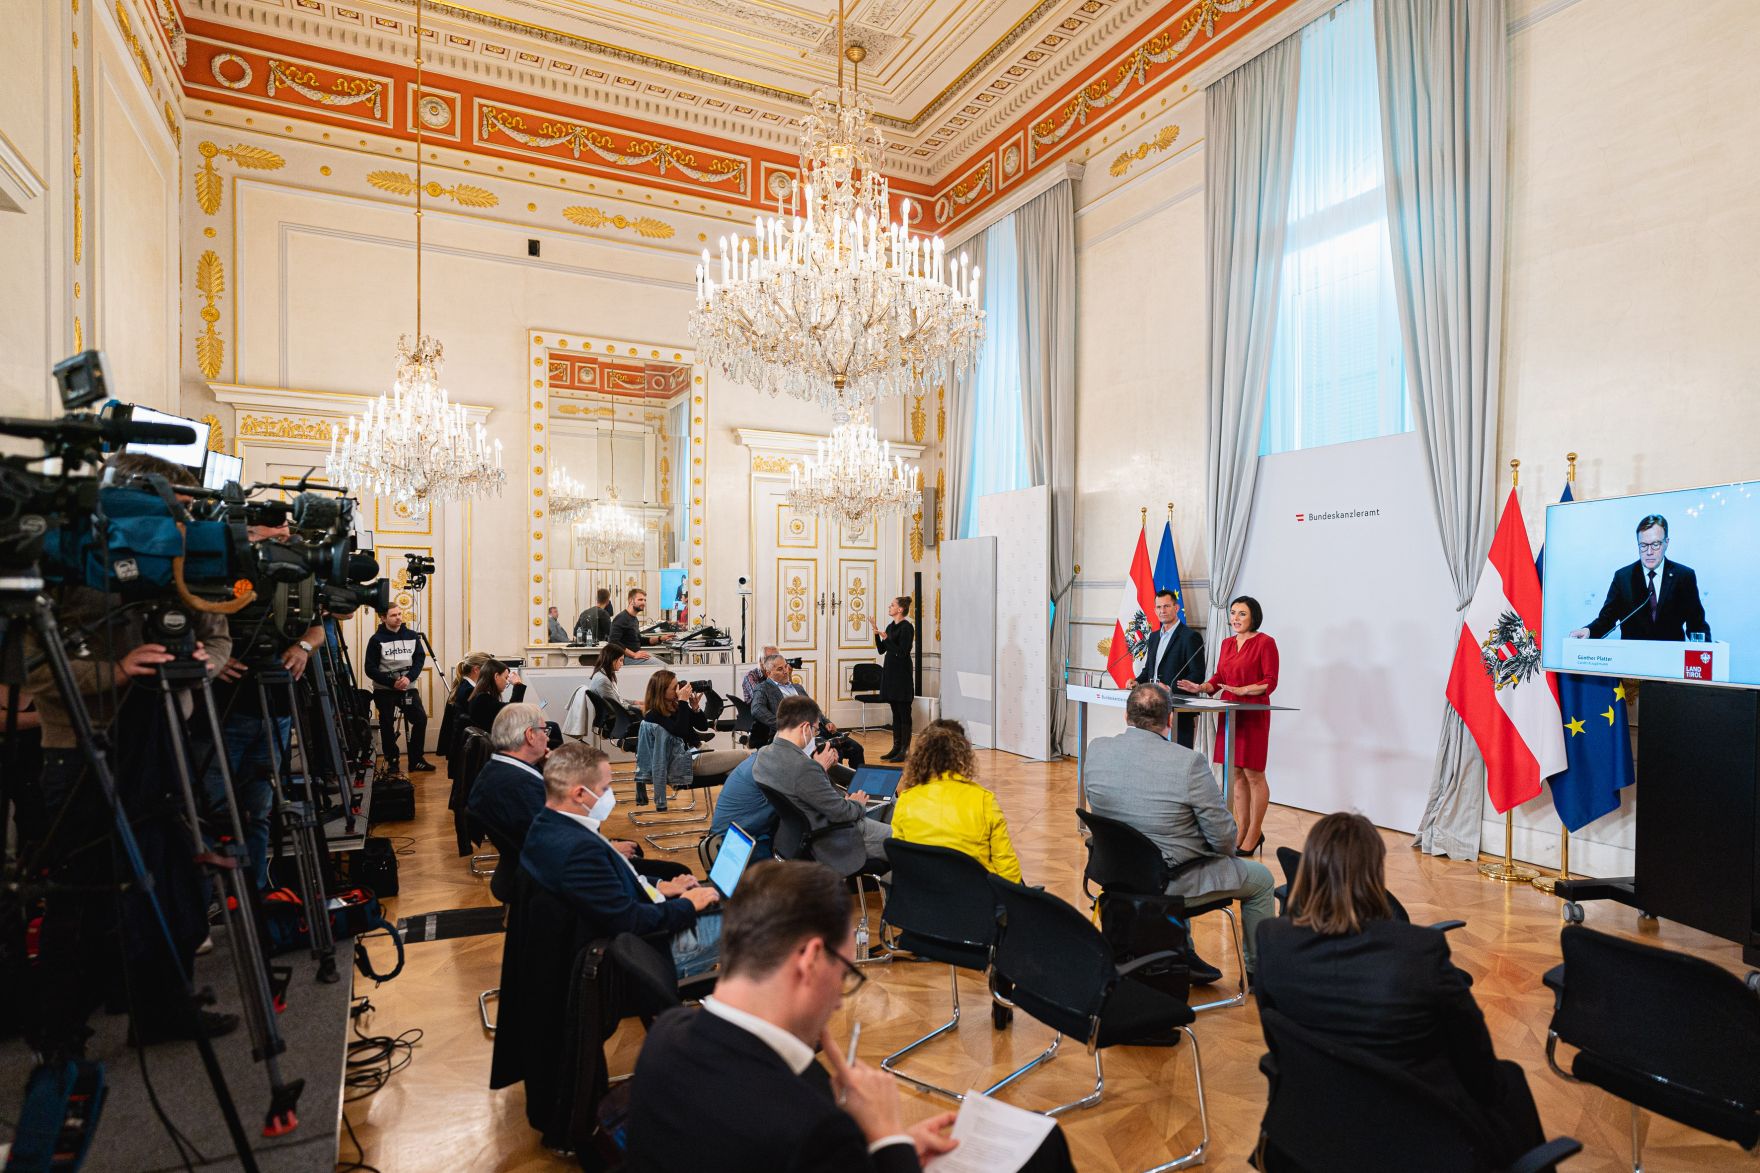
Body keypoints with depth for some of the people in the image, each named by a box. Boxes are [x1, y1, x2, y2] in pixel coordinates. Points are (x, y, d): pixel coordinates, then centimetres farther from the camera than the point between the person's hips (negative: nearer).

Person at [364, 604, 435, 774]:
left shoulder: (412, 635, 4)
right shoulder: (377, 640, -5)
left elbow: (420, 658, 2)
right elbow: (370, 669, -6)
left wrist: (409, 678, -15)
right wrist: (392, 683, -16)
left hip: (408, 688, 2)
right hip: (384, 690, -2)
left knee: (421, 718, -7)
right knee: (387, 724, 1)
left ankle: (416, 760, 5)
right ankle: (392, 762, 14)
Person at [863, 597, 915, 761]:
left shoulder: (906, 627, -12)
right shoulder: (890, 626, 12)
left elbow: (902, 653, -19)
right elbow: (881, 650, 12)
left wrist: (886, 638, -20)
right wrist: (876, 632, 2)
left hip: (902, 674, -8)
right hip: (890, 673, 8)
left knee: (904, 713, -2)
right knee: (895, 713, 12)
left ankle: (905, 750, 3)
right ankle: (896, 747, 18)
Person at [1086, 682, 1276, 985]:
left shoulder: (1096, 750, -11)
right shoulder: (1189, 762, -26)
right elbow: (1223, 836, -17)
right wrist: (1225, 852, 7)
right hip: (1173, 881, -5)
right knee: (1260, 879, 20)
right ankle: (1257, 970, 37)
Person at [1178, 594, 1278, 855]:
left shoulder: (1265, 642, -7)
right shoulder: (1227, 643, 14)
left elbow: (1270, 682, -10)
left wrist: (1243, 690, -22)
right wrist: (1201, 687, 0)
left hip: (1253, 714, -7)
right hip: (1229, 714, 7)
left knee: (1253, 774, 0)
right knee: (1236, 774, 10)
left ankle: (1254, 835, 11)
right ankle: (1241, 832, 19)